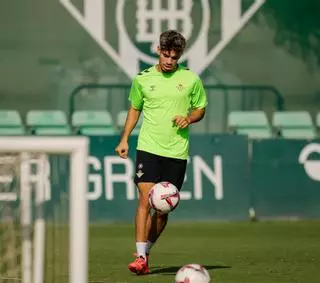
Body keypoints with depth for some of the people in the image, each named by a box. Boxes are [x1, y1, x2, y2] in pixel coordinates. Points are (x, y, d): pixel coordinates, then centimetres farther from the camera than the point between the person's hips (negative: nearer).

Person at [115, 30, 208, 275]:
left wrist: (189, 118, -8)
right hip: (148, 148, -1)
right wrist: (125, 139, 10)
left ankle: (146, 250, 24)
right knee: (145, 200, -15)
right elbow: (134, 108, 18)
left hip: (177, 152, 1)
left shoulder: (190, 79, 2)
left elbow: (200, 108, 14)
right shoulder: (142, 79, 4)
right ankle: (141, 257, -17)